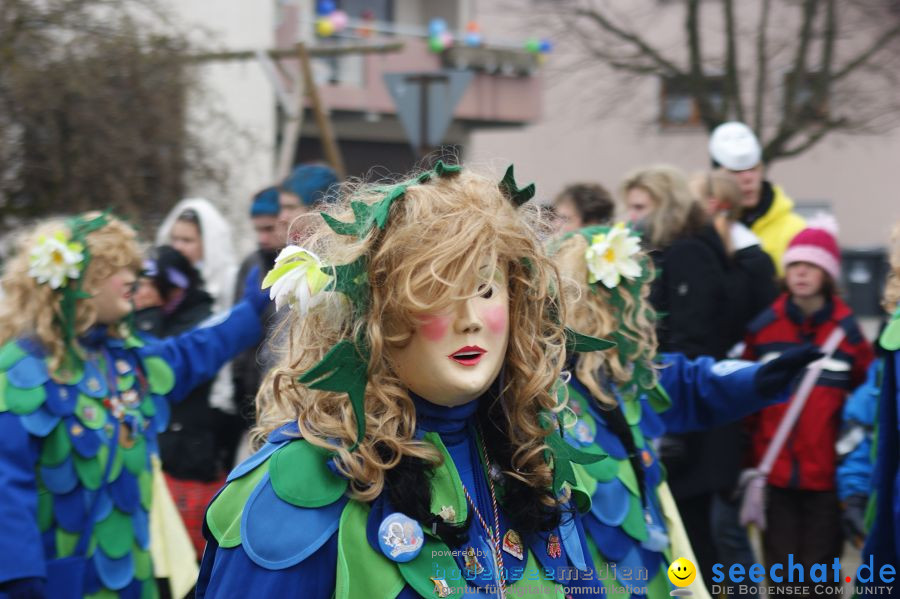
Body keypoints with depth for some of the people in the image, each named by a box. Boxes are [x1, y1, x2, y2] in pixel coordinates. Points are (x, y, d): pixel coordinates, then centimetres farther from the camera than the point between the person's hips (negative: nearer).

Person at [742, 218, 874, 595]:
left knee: (820, 566, 5)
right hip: (776, 471, 1)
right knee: (780, 567, 8)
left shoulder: (847, 330, -2)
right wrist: (751, 457, 7)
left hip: (827, 473, -1)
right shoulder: (764, 327, 1)